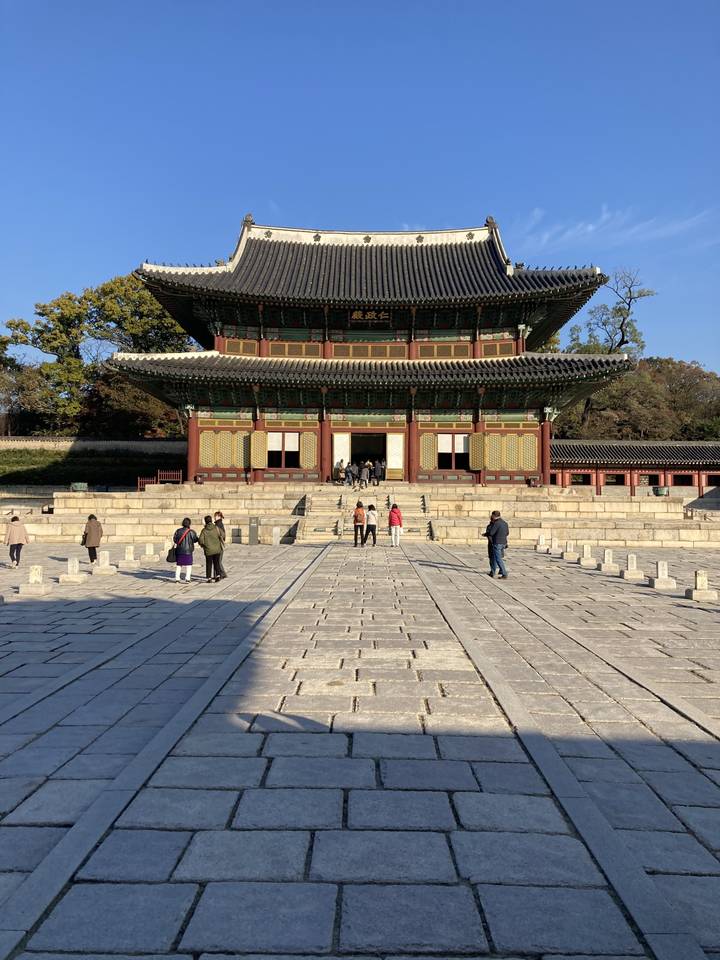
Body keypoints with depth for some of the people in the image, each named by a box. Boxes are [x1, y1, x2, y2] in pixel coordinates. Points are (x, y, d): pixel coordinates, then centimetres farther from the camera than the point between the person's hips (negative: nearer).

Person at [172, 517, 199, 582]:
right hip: (188, 551, -3)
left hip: (179, 550, 3)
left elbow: (174, 539, 3)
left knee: (178, 565, 14)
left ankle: (177, 578, 13)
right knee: (188, 565, 5)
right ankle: (187, 578, -3)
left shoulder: (178, 531, -2)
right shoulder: (191, 532, -11)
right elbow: (196, 540, -3)